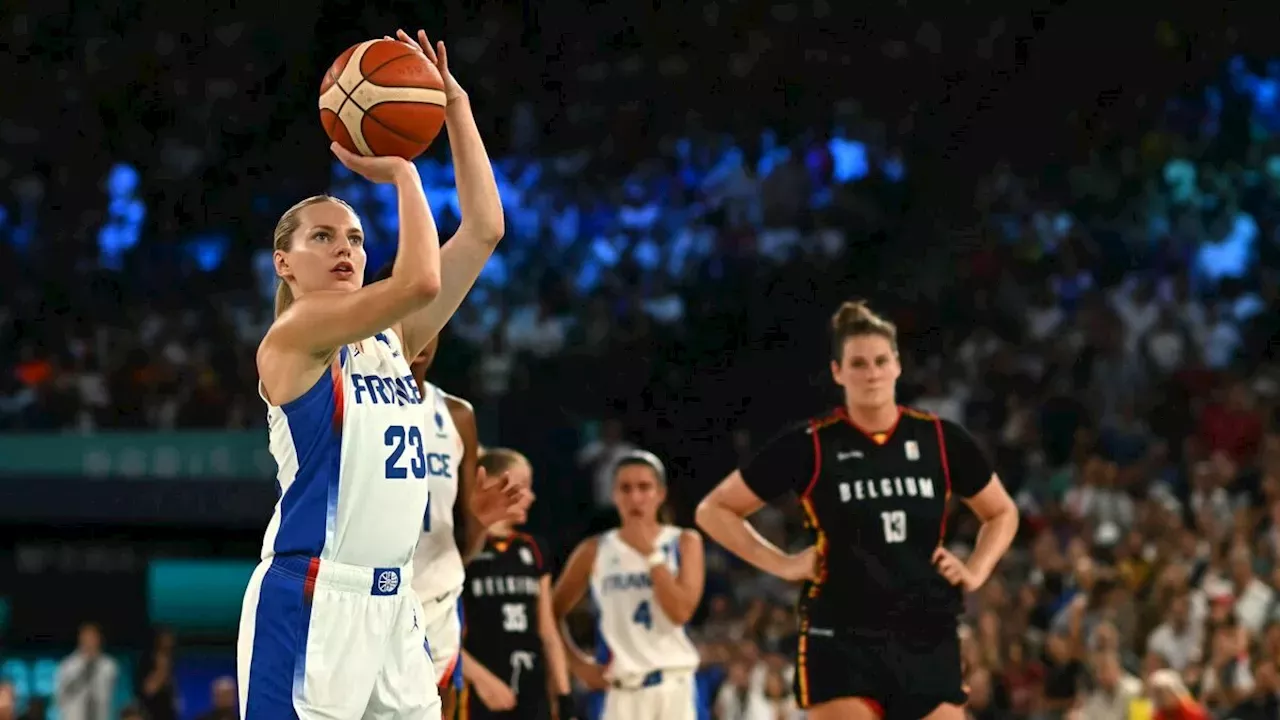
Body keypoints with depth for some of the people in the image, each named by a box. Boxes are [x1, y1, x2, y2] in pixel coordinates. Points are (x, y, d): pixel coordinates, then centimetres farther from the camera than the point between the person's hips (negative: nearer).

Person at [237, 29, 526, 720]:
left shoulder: (392, 339, 15)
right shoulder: (291, 338, -7)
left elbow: (484, 229, 13)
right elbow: (419, 280, -21)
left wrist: (455, 107, 8)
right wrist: (398, 170, -9)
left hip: (392, 600, 8)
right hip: (312, 600, -8)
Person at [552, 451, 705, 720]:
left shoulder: (685, 543, 4)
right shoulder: (594, 551, 6)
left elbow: (681, 612, -10)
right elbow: (552, 614, 13)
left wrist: (650, 553, -11)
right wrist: (578, 664, 3)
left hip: (674, 685, 0)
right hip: (621, 690, 0)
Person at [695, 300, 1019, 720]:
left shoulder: (939, 439, 3)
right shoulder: (811, 446, -5)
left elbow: (1002, 512, 20)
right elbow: (714, 510, 3)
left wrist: (976, 571, 5)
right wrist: (781, 564, -4)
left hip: (928, 641, 3)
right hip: (842, 641, -3)